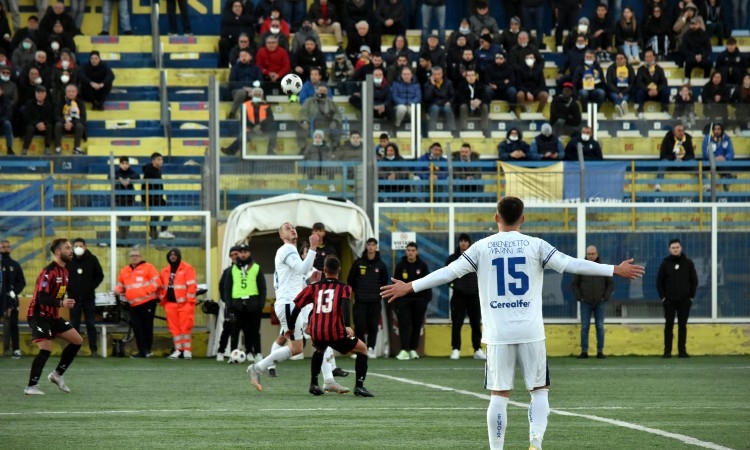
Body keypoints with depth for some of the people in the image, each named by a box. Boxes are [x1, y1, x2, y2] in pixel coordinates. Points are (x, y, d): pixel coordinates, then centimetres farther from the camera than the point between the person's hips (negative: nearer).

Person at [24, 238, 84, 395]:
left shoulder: (64, 271, 8)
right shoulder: (48, 272, -20)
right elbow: (41, 298, -28)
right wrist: (61, 303, -40)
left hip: (53, 315, 9)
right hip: (38, 315, -9)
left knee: (77, 341, 7)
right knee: (46, 349, -20)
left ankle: (57, 374, 17)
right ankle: (31, 386, -11)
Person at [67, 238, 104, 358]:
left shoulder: (92, 259, -1)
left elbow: (100, 275, 6)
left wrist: (92, 286, -5)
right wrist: (68, 287, -4)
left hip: (89, 298, 0)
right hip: (74, 298, 0)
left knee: (91, 325, 2)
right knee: (74, 325, 4)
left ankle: (94, 349, 6)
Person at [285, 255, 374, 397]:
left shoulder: (314, 287, 19)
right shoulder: (343, 288, 10)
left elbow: (297, 306, 18)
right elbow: (344, 304, -11)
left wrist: (290, 327, 30)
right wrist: (347, 326, -23)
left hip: (316, 332, 4)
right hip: (335, 332, -4)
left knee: (320, 350, 39)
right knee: (362, 349, 17)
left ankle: (314, 384, 30)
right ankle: (359, 386, 2)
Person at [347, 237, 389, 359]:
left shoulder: (381, 265, 6)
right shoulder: (358, 263, 3)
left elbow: (384, 283, 13)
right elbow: (350, 280, 8)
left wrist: (379, 294, 5)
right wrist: (357, 292, 5)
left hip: (375, 302, 1)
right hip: (360, 301, -1)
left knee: (373, 325, 0)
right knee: (359, 325, -6)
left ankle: (371, 348, 7)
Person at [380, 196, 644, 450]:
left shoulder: (482, 248, 2)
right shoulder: (535, 246, 0)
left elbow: (449, 272, -1)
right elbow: (571, 265, -4)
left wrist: (410, 287, 7)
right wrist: (615, 270, 1)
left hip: (498, 334, 1)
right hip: (531, 333, -1)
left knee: (499, 394, 5)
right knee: (539, 390, 9)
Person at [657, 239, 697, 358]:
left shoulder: (688, 263, 4)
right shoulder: (665, 263, 3)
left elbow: (694, 281, 7)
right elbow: (659, 282, 6)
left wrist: (691, 296, 0)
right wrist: (663, 297, -2)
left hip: (684, 300, 0)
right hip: (669, 301, 0)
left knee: (682, 326, 3)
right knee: (669, 326, -1)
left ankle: (682, 350, 7)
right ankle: (667, 351, 0)